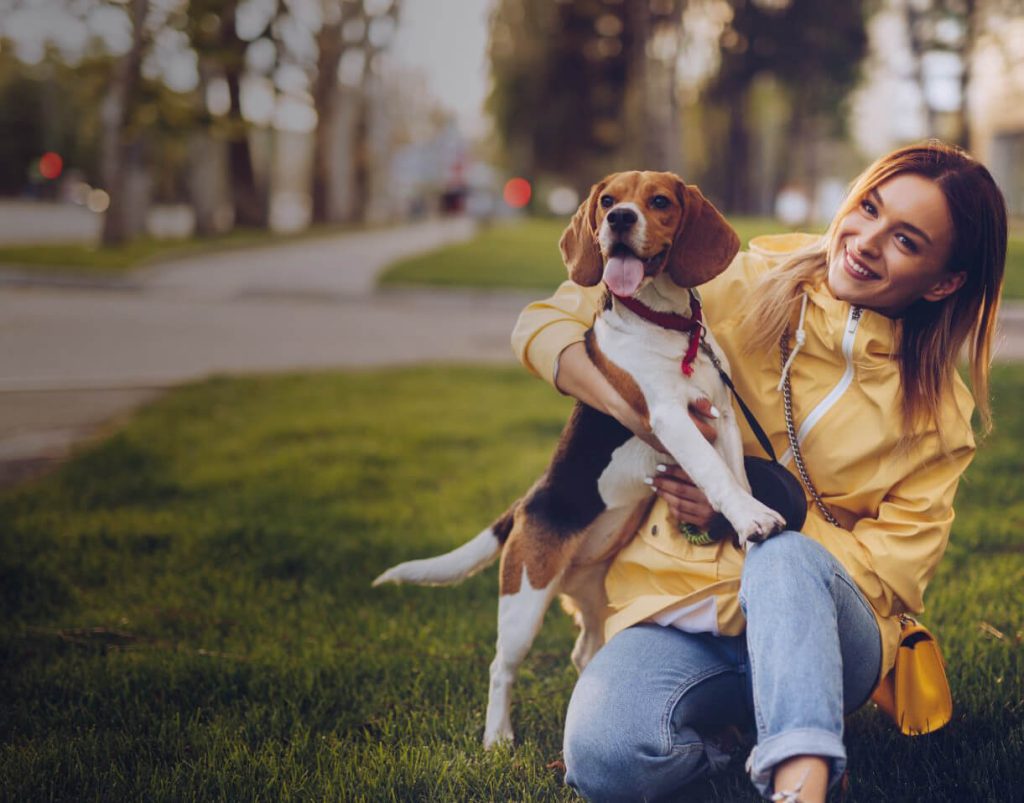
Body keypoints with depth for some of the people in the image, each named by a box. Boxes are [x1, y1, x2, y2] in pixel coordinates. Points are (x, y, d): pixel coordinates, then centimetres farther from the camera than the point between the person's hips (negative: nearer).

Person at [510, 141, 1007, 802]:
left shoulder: (937, 411, 4)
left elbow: (896, 566, -1)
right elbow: (546, 325, 1)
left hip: (824, 629, 0)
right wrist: (637, 413, -19)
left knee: (785, 558, -37)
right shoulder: (744, 290, 1)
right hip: (678, 605, 1)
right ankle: (712, 738, -3)